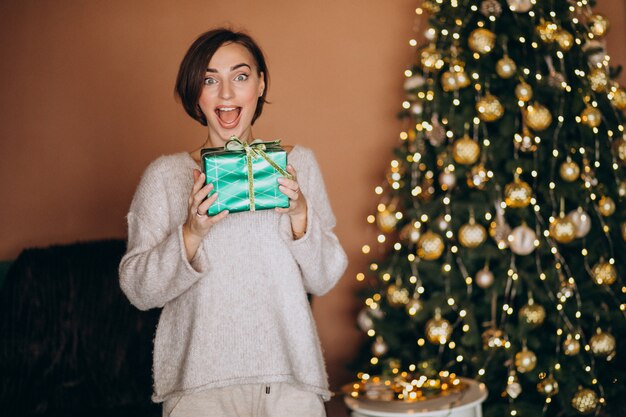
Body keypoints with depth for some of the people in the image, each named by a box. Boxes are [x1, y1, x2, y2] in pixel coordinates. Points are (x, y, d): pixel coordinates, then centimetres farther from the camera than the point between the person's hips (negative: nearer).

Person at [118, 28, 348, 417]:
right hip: (199, 381, -2)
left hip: (291, 375, 2)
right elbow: (138, 289, -2)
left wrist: (299, 214, -12)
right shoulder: (165, 174, 1)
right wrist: (192, 233, -17)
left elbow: (324, 279, 4)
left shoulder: (298, 162, 6)